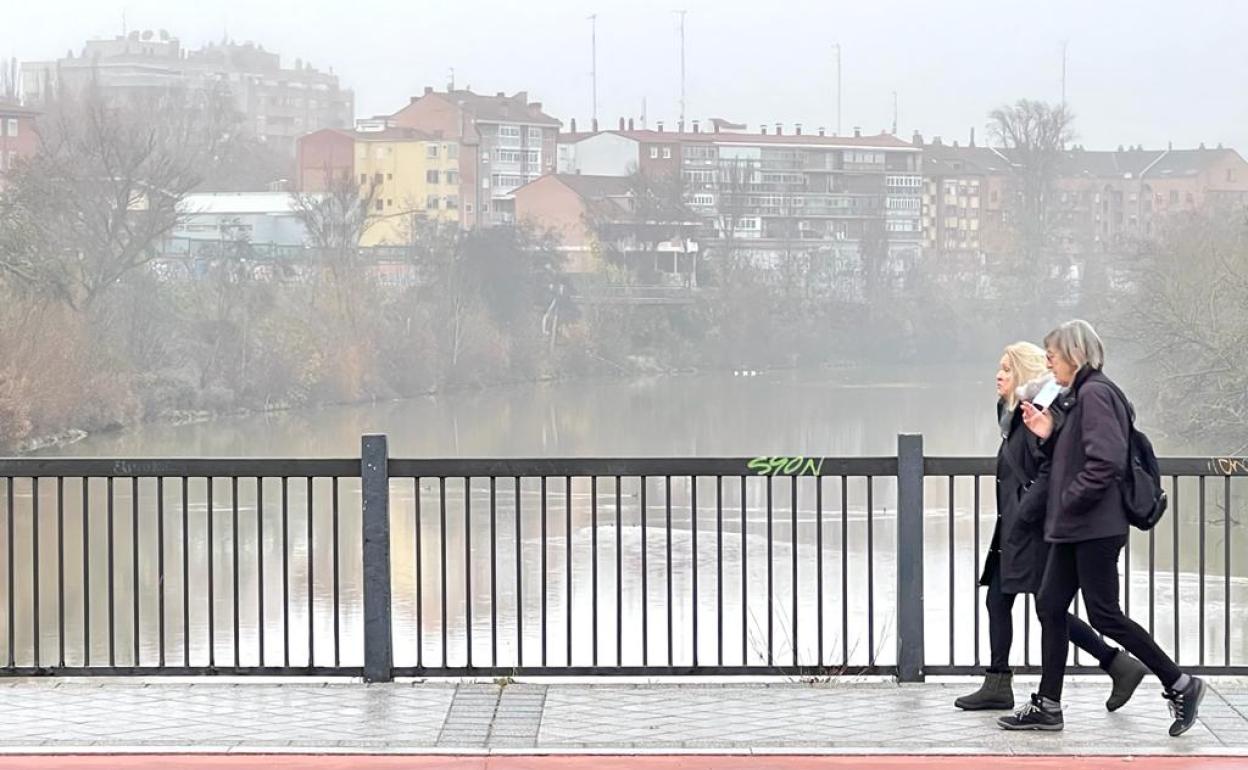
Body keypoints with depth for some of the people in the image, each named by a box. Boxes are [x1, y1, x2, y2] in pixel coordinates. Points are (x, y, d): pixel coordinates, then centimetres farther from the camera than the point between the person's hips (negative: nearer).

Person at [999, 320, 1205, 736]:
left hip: (1095, 528, -10)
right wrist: (1048, 435, 8)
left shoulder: (1095, 394, -15)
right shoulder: (1078, 396, 16)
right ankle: (1047, 706, 12)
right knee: (1050, 607, 8)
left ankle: (1180, 684, 4)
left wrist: (1070, 502, -17)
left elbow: (1106, 461, -24)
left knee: (1104, 616, -6)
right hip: (1074, 529, 10)